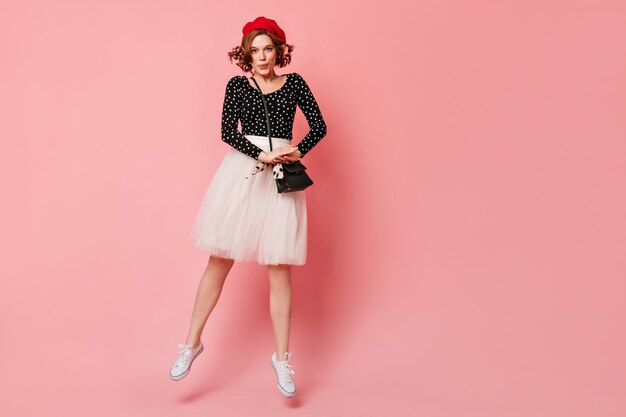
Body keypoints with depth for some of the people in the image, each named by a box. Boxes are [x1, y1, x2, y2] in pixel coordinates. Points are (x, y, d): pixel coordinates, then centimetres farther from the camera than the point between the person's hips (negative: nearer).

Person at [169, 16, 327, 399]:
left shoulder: (294, 83, 10)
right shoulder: (237, 85, 8)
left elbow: (319, 126, 7)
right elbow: (228, 131, -4)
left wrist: (299, 151, -10)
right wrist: (261, 155, -17)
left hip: (282, 177, 0)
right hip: (241, 173, 0)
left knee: (280, 269, 0)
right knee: (220, 260, 1)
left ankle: (282, 357, 11)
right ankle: (193, 342, 17)